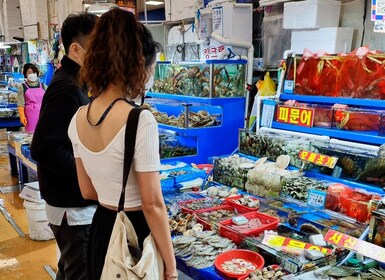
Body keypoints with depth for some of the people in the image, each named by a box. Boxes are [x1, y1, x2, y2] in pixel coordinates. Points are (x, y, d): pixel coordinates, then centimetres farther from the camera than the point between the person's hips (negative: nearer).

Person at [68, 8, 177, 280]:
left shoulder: (79, 118, -2)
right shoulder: (139, 120, -24)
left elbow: (88, 191, 6)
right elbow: (152, 204, -20)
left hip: (101, 228, 7)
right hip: (135, 233, -6)